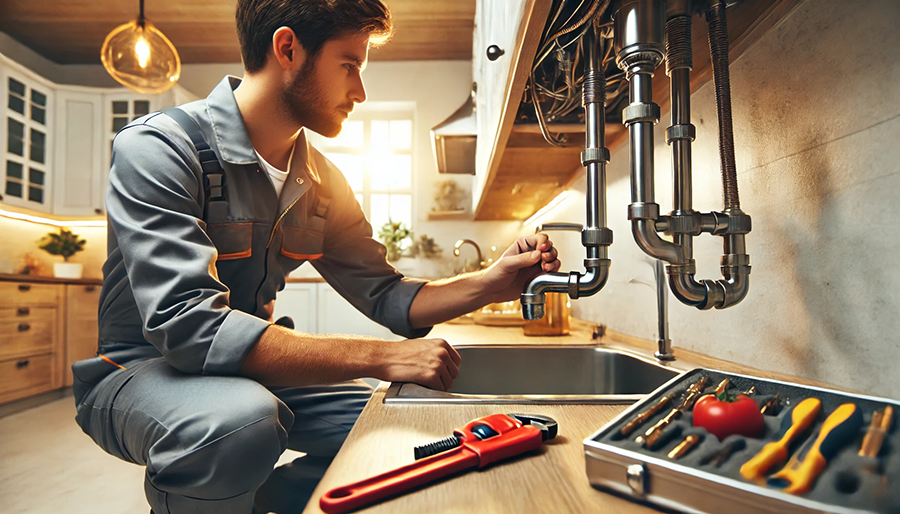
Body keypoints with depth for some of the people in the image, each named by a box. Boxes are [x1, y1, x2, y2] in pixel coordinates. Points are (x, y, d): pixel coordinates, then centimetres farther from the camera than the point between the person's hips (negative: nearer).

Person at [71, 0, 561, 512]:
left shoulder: (323, 182, -1)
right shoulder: (158, 147, -20)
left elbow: (385, 295, 0)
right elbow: (188, 325, -31)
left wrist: (490, 283, -15)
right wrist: (383, 357, -33)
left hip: (253, 374, 5)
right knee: (243, 421, -37)